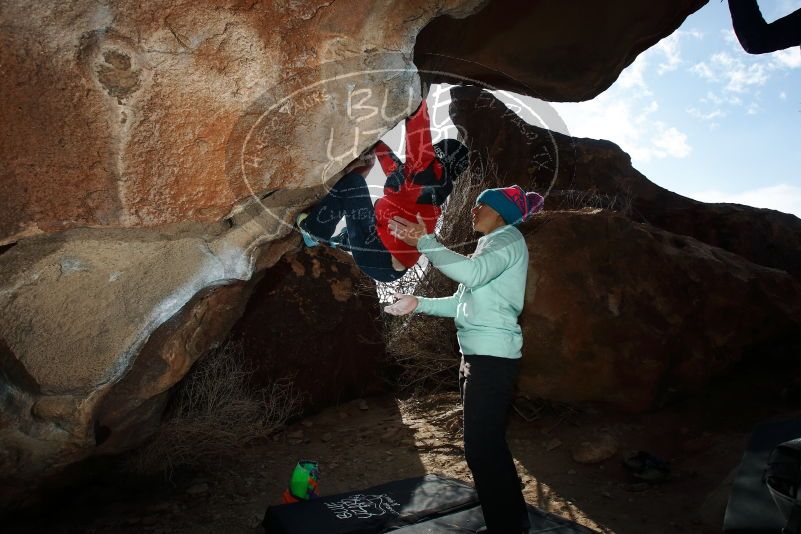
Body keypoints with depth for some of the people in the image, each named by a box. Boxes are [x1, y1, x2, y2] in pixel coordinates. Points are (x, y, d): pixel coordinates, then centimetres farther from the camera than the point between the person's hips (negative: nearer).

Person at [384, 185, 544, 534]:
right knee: (490, 444, 17)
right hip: (476, 355, 10)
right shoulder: (491, 245, 24)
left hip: (492, 357, -10)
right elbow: (463, 302, 19)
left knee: (482, 447, -8)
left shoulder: (508, 239, -5)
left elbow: (472, 273, -26)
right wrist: (419, 304, 10)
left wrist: (425, 241, -23)